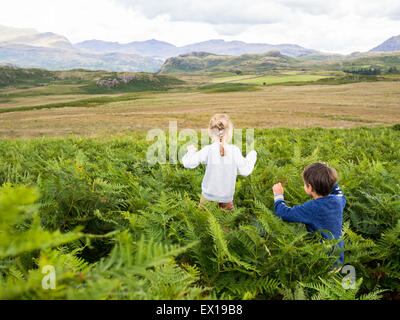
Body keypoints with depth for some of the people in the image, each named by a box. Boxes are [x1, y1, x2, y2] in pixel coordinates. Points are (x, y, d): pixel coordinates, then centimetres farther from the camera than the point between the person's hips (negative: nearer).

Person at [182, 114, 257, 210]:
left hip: (208, 196, -1)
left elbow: (188, 163, -8)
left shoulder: (208, 150, -13)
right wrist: (252, 155, 15)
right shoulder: (234, 150, -10)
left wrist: (191, 151, 13)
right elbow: (245, 171, -2)